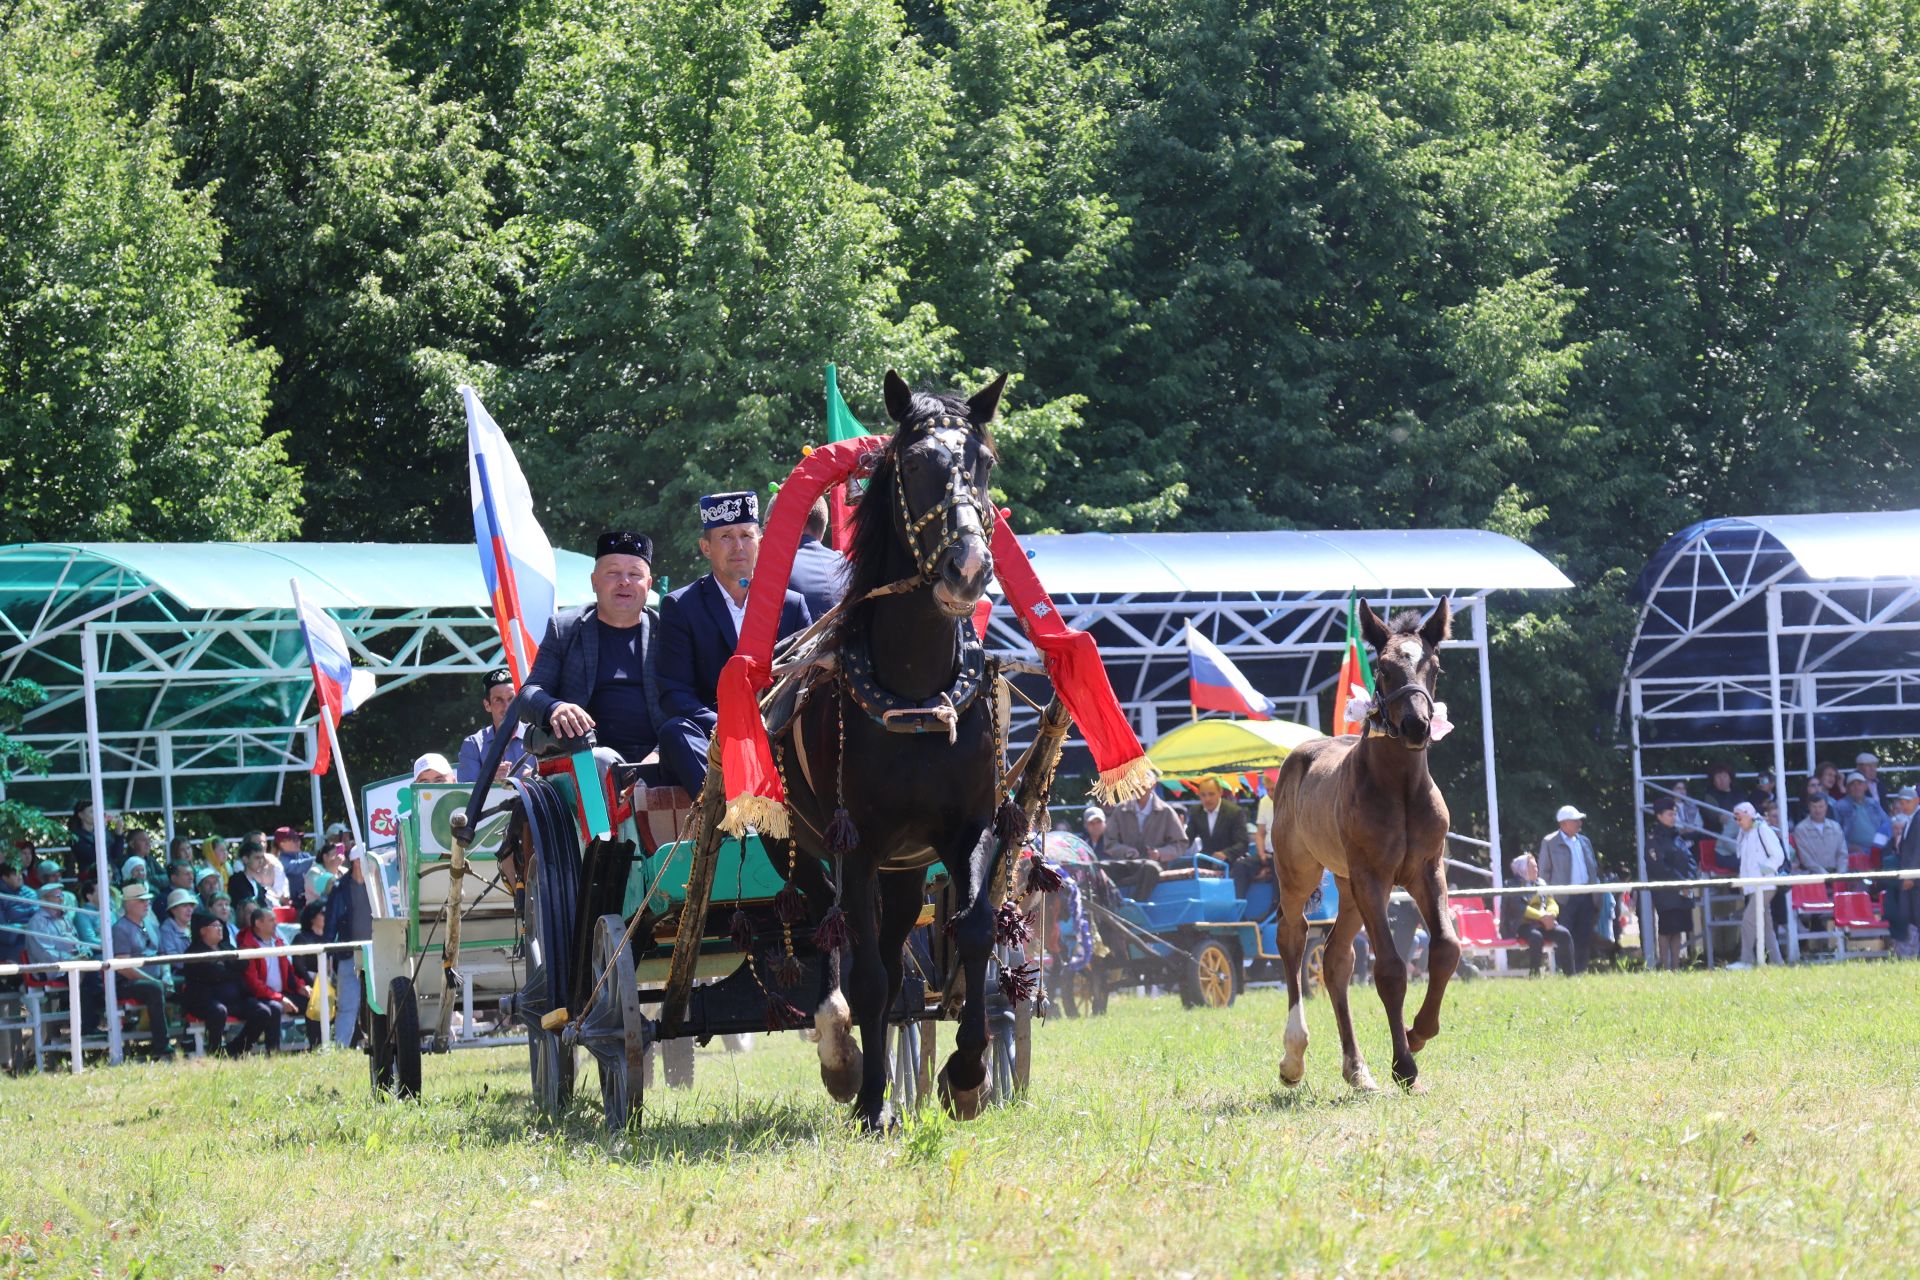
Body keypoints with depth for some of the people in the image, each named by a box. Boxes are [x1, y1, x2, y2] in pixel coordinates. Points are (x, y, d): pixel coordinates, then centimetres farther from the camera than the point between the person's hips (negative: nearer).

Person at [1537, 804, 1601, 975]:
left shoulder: (1584, 842, 16)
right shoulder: (1550, 842, -1)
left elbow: (1594, 868, 20)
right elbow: (1544, 871, 0)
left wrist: (1596, 893, 12)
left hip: (1586, 895, 6)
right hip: (1565, 897, -6)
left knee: (1584, 936, 4)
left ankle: (1581, 971, 10)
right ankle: (1569, 973, -5)